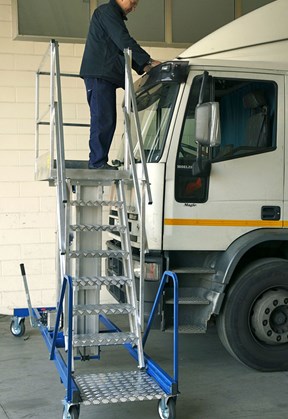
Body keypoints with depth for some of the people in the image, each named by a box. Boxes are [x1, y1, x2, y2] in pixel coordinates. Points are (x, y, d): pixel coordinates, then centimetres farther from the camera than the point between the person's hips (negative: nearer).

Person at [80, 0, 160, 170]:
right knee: (102, 119, -13)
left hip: (105, 75, 10)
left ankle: (98, 162, 5)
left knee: (107, 120, 5)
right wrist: (148, 61, -15)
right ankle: (97, 161, -13)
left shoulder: (115, 16, 28)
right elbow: (124, 41, -14)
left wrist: (142, 67, 11)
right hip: (99, 74, -10)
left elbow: (122, 48, 25)